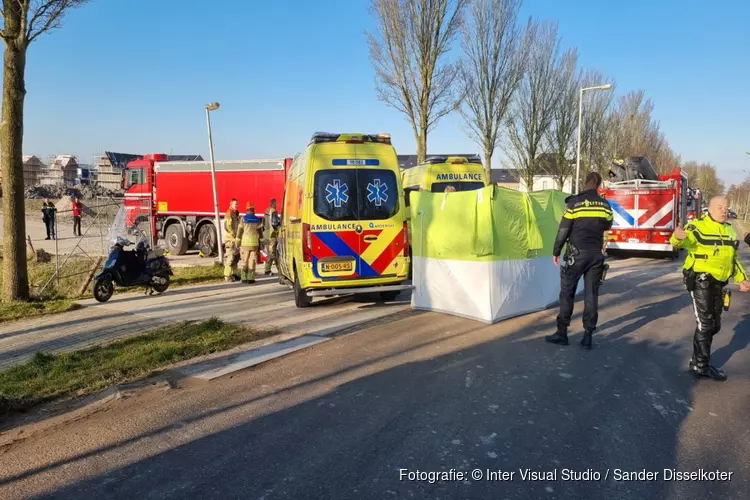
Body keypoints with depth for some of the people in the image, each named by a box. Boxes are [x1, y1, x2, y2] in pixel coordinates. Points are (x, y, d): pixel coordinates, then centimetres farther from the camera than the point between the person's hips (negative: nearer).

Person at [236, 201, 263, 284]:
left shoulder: (243, 219, -2)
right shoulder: (258, 219, 4)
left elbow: (239, 231, -2)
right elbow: (260, 231, 4)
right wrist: (261, 241, 10)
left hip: (245, 242, -1)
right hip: (255, 242, 1)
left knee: (244, 260, 6)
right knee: (252, 261, 2)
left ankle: (244, 278, 6)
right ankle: (250, 278, 0)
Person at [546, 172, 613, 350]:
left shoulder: (575, 202, -8)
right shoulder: (605, 204, 4)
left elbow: (564, 229, -7)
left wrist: (556, 251, 2)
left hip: (577, 253, -4)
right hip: (596, 254, 4)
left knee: (567, 293, 4)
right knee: (591, 295, 5)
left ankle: (562, 332, 7)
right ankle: (588, 336, 6)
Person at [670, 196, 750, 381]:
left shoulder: (729, 230, 14)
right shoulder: (698, 226, -10)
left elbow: (733, 259, 22)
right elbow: (685, 240, -30)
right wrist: (679, 237, -53)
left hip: (718, 283, 8)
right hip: (701, 281, -8)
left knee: (715, 325, 12)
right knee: (705, 324, -6)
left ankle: (699, 358, 27)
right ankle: (701, 366, 5)